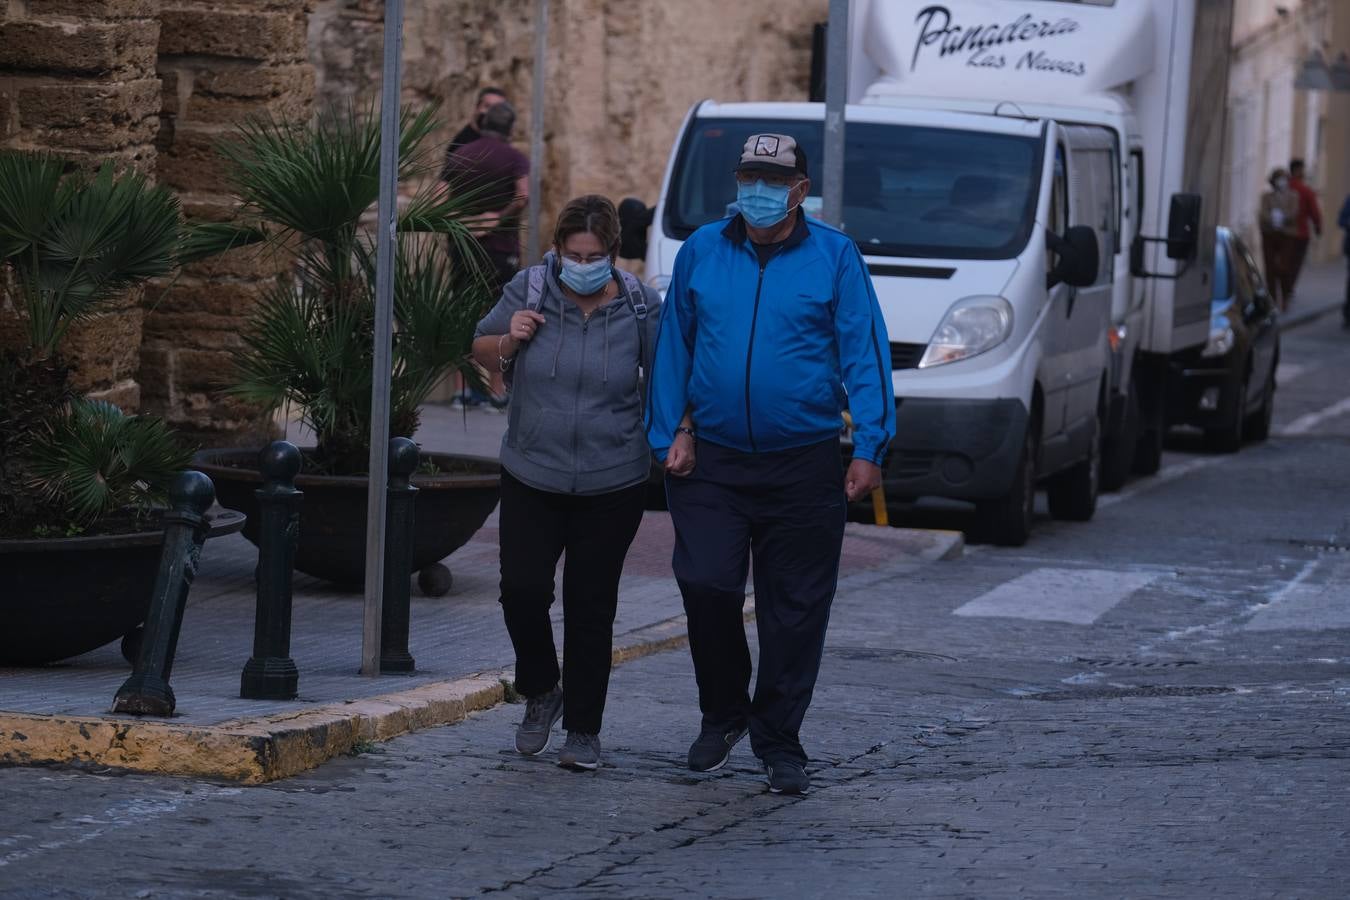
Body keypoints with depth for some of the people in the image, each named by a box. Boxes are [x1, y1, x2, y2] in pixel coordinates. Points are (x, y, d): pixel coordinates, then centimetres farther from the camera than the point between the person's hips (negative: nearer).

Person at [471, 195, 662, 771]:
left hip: (612, 484, -1)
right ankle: (541, 693, 19)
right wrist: (510, 339, -14)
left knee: (591, 605, 2)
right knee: (522, 588, -9)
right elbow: (481, 352, 7)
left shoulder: (639, 306, -6)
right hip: (531, 478, 1)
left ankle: (583, 730, 14)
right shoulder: (530, 290, -5)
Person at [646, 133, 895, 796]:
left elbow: (864, 353, -2)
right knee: (705, 586, -8)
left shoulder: (835, 257, 0)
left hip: (803, 465, -1)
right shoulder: (700, 252, 7)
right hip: (712, 461, 1)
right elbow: (673, 347, 12)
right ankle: (722, 715, 15)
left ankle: (779, 742, 14)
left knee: (794, 609, 3)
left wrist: (869, 448, -9)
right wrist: (672, 432, 4)